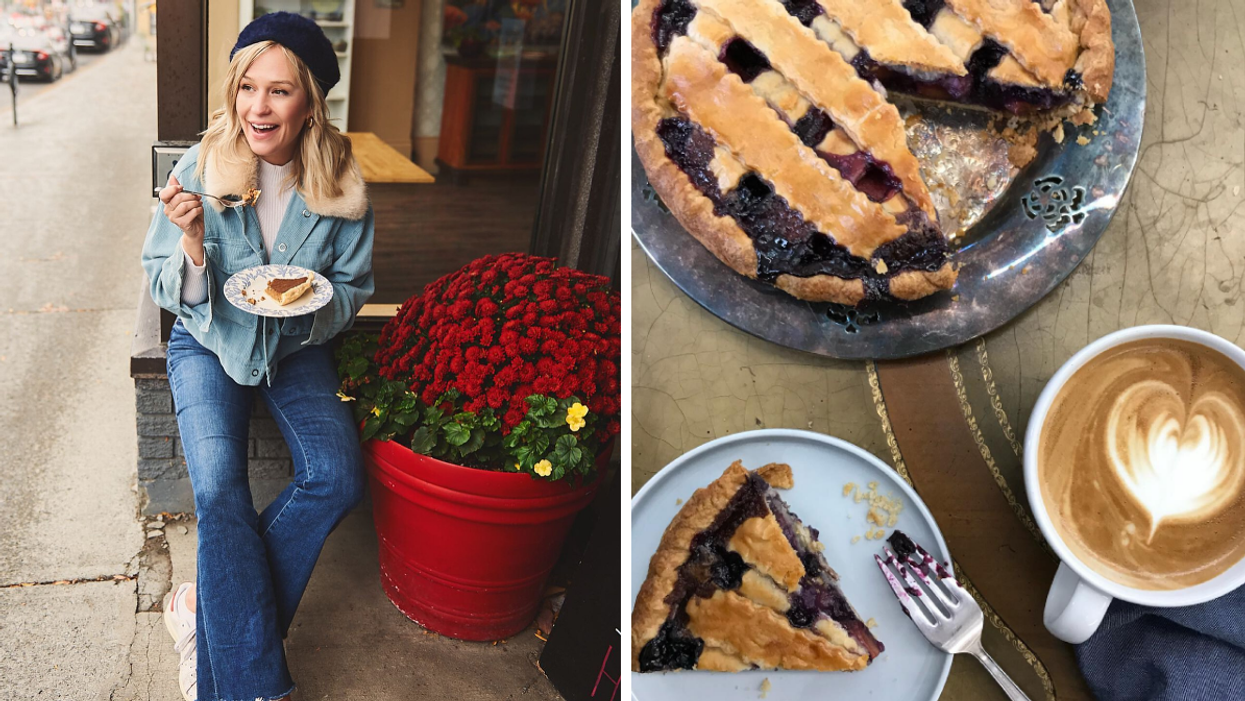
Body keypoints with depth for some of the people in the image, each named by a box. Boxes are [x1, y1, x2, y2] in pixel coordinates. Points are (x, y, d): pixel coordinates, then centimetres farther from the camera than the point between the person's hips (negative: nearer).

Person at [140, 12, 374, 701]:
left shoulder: (341, 183, -11)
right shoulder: (199, 168, -14)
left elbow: (353, 285, 1)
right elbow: (169, 294, -7)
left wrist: (311, 305, -21)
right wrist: (194, 242, -29)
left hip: (297, 347, 2)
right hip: (209, 343, -1)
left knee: (337, 477, -21)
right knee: (220, 491, -22)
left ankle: (208, 606, -3)